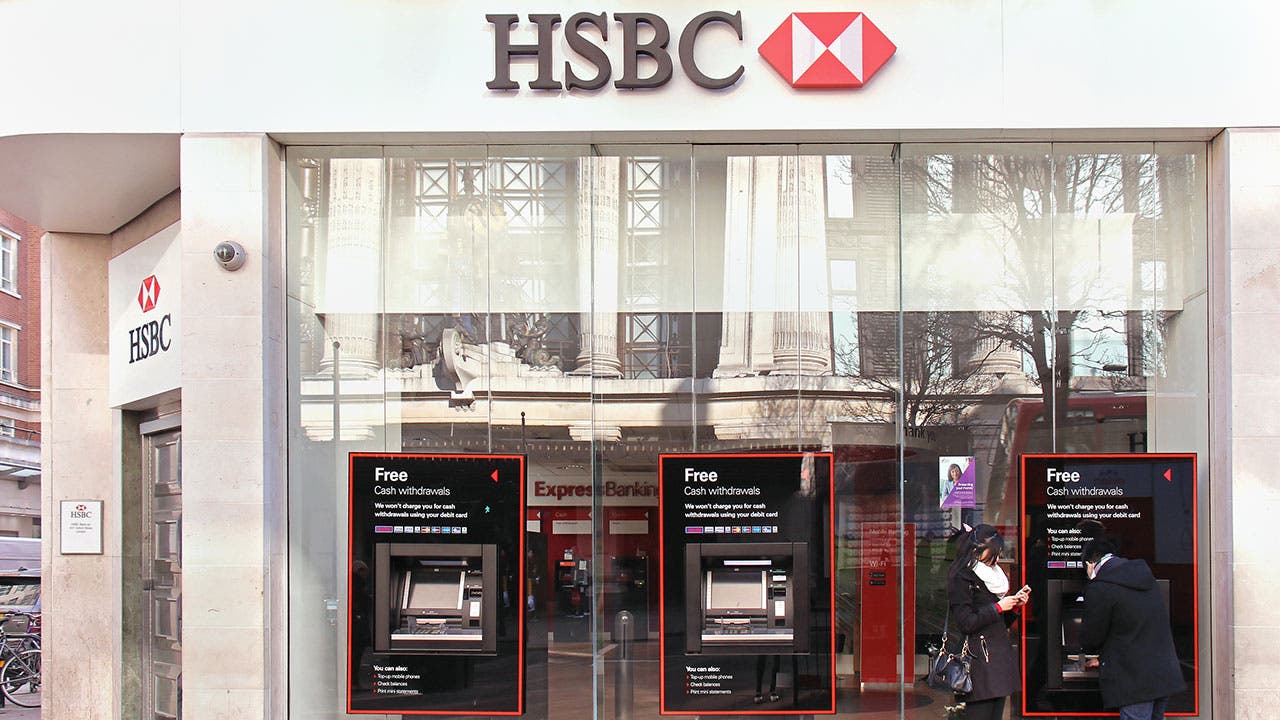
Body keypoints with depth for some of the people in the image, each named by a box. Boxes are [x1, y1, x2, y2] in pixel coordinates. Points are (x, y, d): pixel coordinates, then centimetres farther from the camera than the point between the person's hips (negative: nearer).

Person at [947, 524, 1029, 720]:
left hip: (998, 659, 8)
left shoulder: (992, 576, 19)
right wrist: (998, 607, -12)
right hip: (979, 665, -8)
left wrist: (1014, 605, 7)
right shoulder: (960, 579, -8)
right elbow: (965, 623, -16)